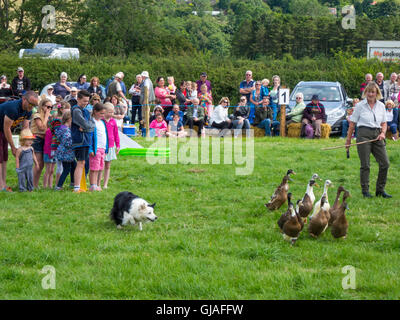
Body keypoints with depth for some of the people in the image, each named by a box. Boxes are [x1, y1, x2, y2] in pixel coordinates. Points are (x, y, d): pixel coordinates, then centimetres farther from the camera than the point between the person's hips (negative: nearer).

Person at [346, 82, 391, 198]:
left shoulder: (381, 106, 11)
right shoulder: (360, 105, 1)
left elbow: (384, 123, 18)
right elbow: (352, 124, 4)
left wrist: (383, 133, -2)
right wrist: (348, 140, 2)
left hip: (377, 135, 4)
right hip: (364, 134, -4)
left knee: (385, 163, -2)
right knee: (365, 165, -3)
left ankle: (380, 190, 10)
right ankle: (365, 191, 7)